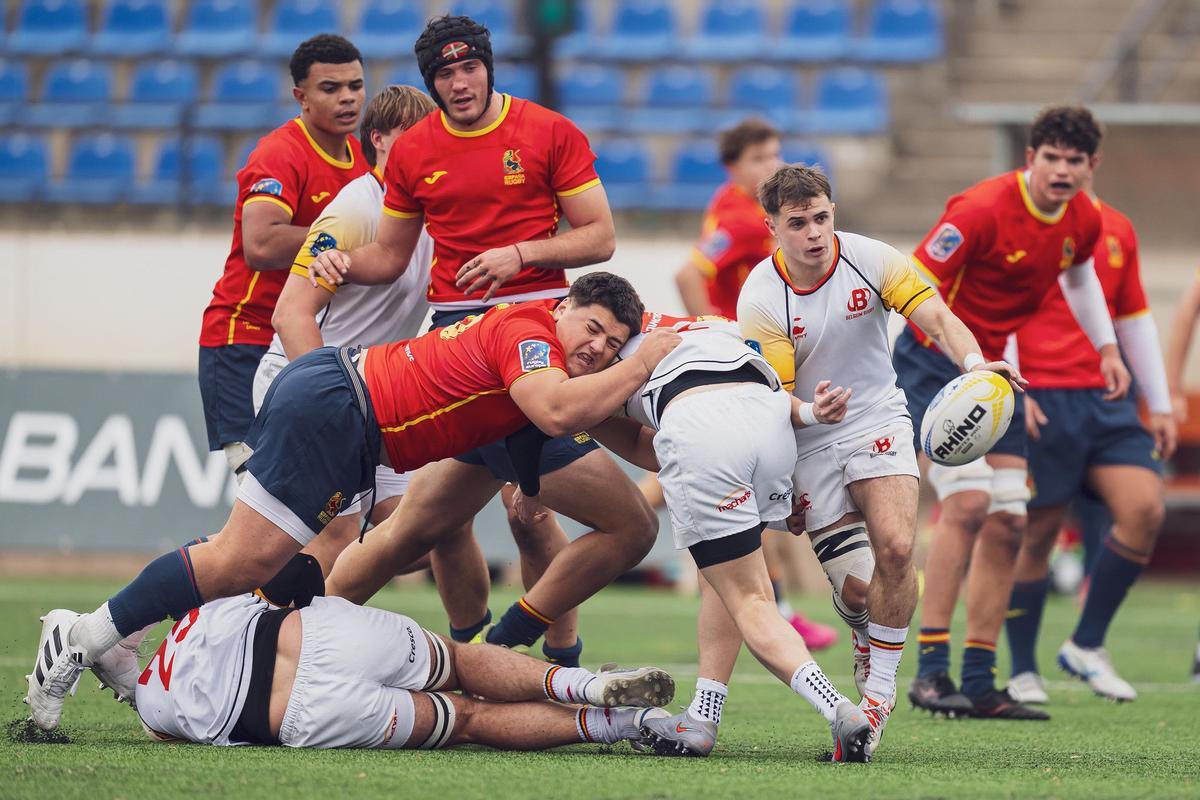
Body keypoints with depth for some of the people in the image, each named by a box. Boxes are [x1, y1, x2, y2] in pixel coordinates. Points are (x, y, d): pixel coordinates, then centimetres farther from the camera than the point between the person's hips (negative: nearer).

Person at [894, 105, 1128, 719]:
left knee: (1007, 524, 2)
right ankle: (931, 670, -19)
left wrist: (1107, 348, 17)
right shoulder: (982, 209, -22)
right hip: (934, 361, -8)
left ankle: (979, 683, 8)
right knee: (968, 501, -22)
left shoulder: (1084, 221, 0)